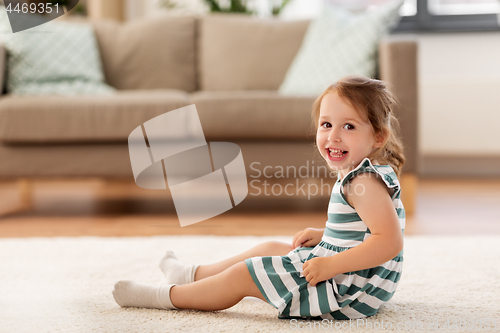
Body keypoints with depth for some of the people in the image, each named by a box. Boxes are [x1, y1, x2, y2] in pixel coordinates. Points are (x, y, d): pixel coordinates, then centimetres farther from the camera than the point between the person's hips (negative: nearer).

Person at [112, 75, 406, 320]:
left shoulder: (365, 182, -25)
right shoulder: (357, 174, 7)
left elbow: (390, 241, -34)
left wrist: (331, 265, -33)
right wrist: (325, 236, 10)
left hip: (349, 290, -10)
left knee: (244, 274, -5)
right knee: (270, 249, 25)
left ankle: (164, 296, 13)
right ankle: (191, 275, 44)